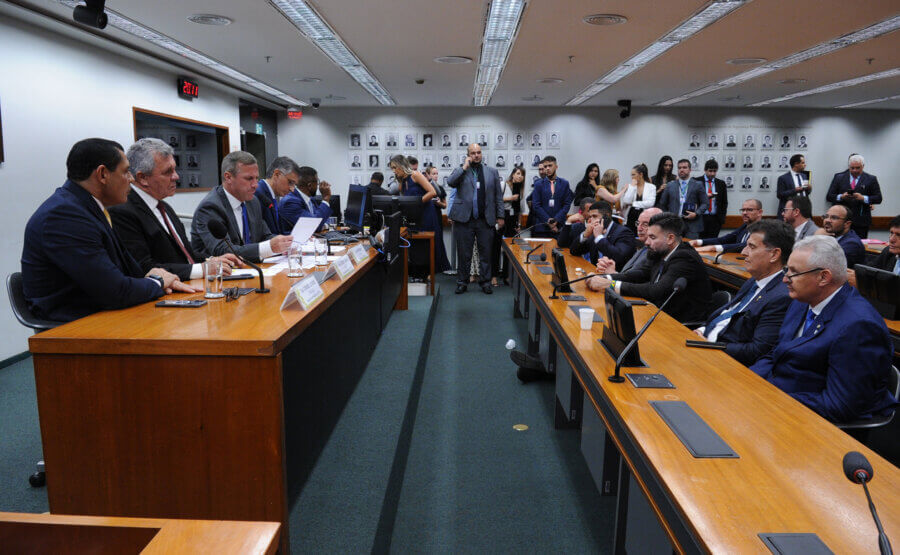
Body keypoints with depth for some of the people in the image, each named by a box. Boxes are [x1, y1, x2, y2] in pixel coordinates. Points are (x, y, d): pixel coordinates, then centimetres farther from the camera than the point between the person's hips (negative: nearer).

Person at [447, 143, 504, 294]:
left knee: (485, 253, 4)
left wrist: (500, 216, 7)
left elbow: (498, 196, 12)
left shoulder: (492, 172, 13)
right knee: (464, 253, 4)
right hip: (464, 219, -1)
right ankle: (462, 282, 15)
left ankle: (485, 282, 14)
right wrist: (465, 167, -9)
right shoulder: (460, 171, 9)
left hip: (485, 220, 1)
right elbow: (450, 182, -12)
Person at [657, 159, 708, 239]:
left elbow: (705, 203, 6)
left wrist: (696, 214, -10)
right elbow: (663, 204, 15)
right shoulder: (670, 185, 12)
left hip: (692, 225, -1)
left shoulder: (698, 185, 8)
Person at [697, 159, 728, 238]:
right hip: (701, 218, -2)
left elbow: (724, 202, 14)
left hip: (715, 219, 2)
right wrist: (705, 197, -19)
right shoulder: (697, 181, 2)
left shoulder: (721, 183, 11)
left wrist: (722, 217, 4)